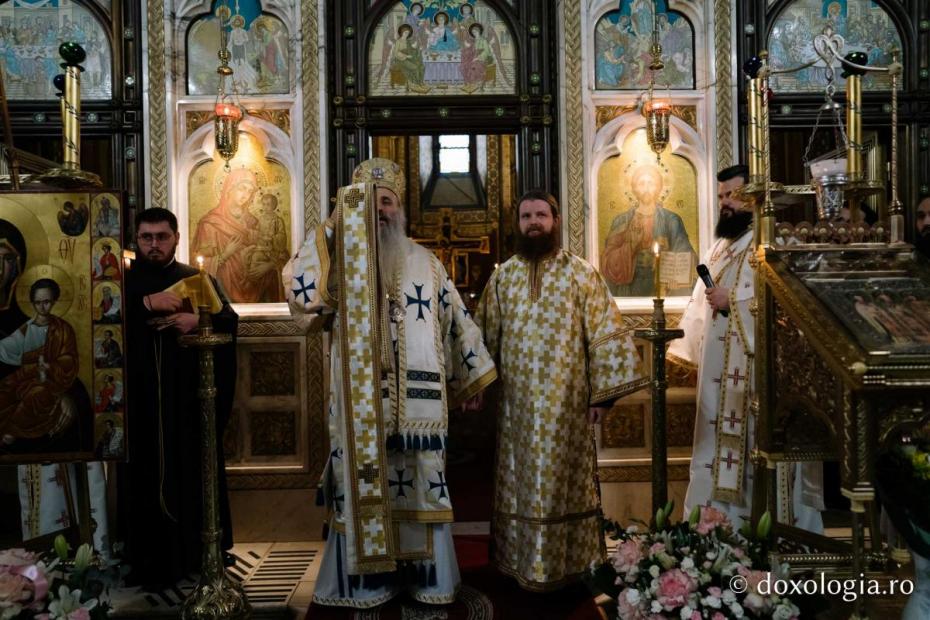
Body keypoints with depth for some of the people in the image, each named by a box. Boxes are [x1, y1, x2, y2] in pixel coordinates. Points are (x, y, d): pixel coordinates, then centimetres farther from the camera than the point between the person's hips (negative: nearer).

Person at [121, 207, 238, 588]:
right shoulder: (123, 281, 7)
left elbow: (231, 321, 0)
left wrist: (199, 320, -18)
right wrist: (146, 304, -20)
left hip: (191, 396, 1)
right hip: (141, 397, -1)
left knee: (193, 473, 7)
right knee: (146, 478, 0)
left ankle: (198, 554, 21)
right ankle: (150, 563, 10)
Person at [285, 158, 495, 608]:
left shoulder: (425, 262, 11)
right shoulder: (339, 263, 3)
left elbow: (455, 319, 14)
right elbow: (300, 290, -16)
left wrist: (471, 377, 12)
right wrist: (332, 230, -18)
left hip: (418, 403, 2)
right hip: (362, 402, -2)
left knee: (421, 485, 7)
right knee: (365, 486, 4)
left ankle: (425, 576, 21)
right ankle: (367, 580, 18)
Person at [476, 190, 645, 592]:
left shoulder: (580, 274, -2)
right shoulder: (501, 277, 7)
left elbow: (605, 333, -4)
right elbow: (486, 338, 11)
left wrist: (602, 392, -8)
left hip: (567, 404, -2)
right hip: (516, 405, 2)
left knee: (565, 485, 5)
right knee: (521, 485, 9)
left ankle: (569, 565, 21)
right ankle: (522, 564, 24)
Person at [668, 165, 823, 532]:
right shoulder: (720, 246, 18)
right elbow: (700, 303, 20)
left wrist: (733, 299, -16)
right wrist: (688, 351, 15)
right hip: (720, 370, 8)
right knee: (719, 443, 10)